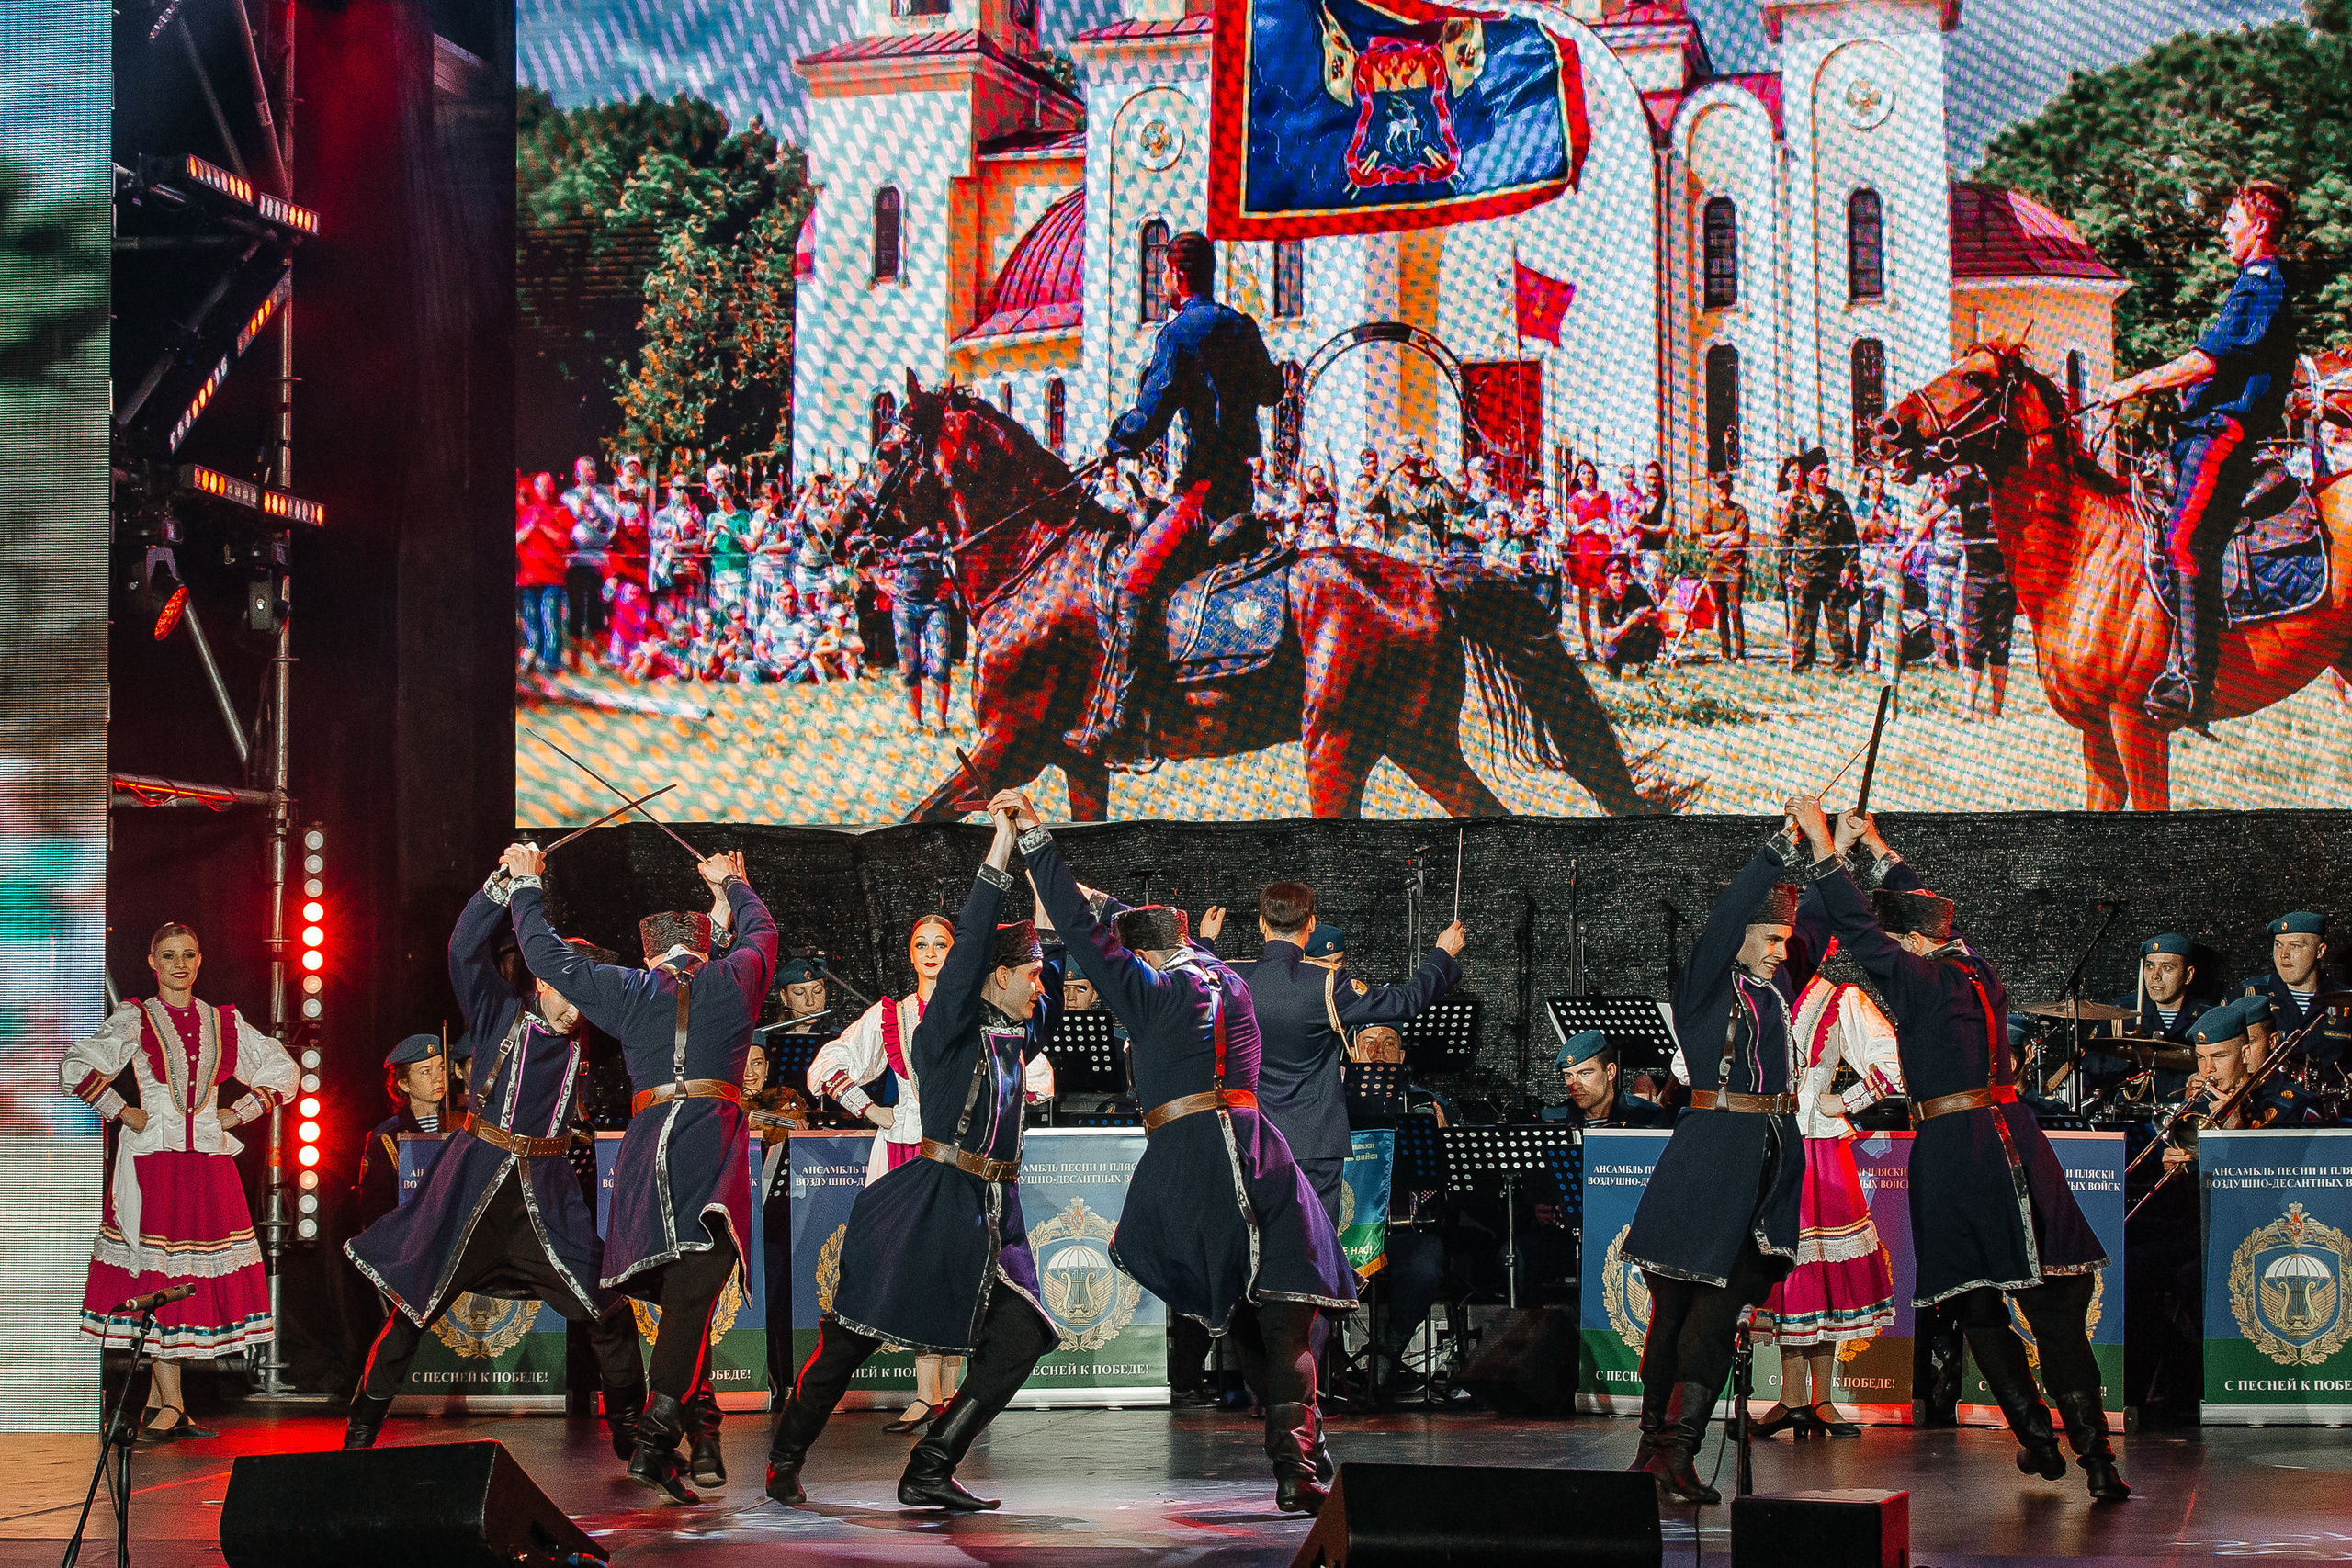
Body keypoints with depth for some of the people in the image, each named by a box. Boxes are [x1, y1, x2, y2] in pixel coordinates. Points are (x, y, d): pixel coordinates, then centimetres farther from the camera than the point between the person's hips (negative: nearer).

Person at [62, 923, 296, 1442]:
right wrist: (121, 1112, -8)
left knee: (204, 1274, -1)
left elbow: (282, 1072, 19)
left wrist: (239, 1113, 8)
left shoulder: (224, 1023, 12)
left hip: (209, 1161, 4)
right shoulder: (134, 1020, 2)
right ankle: (171, 1408, -7)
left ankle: (157, 1402, 8)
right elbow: (75, 1067, -7)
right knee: (159, 1276, -8)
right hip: (152, 1160, -4)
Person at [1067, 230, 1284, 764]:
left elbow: (1146, 424, -14)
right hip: (1242, 479, 10)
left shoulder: (1179, 334, -10)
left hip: (1205, 488, -10)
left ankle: (1118, 723, -30)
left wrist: (1113, 439, 6)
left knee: (1136, 582, -18)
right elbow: (1272, 390, 34)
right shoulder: (1245, 328, 14)